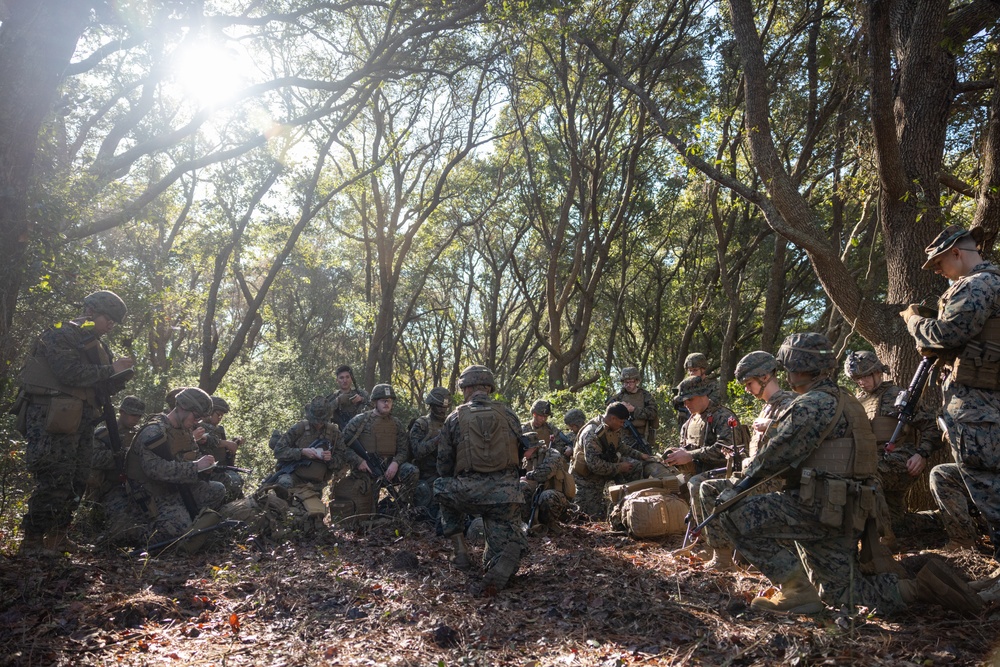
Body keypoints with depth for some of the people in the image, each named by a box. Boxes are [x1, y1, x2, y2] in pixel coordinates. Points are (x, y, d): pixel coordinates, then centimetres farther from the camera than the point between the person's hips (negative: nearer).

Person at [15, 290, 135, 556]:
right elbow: (70, 373, -20)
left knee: (77, 481, 10)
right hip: (54, 418, -9)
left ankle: (56, 537, 20)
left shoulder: (96, 345, 20)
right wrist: (111, 369, -14)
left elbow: (102, 389, 18)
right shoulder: (62, 334, -5)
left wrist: (121, 375, 0)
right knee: (54, 480, -10)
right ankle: (32, 542, -1)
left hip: (81, 420, 9)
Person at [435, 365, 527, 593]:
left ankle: (460, 551, 23)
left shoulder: (455, 418, 7)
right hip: (505, 493, 1)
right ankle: (501, 570, -23)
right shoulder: (509, 414, 10)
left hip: (467, 493, 0)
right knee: (509, 544, 14)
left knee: (441, 488, 32)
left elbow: (443, 464, 12)